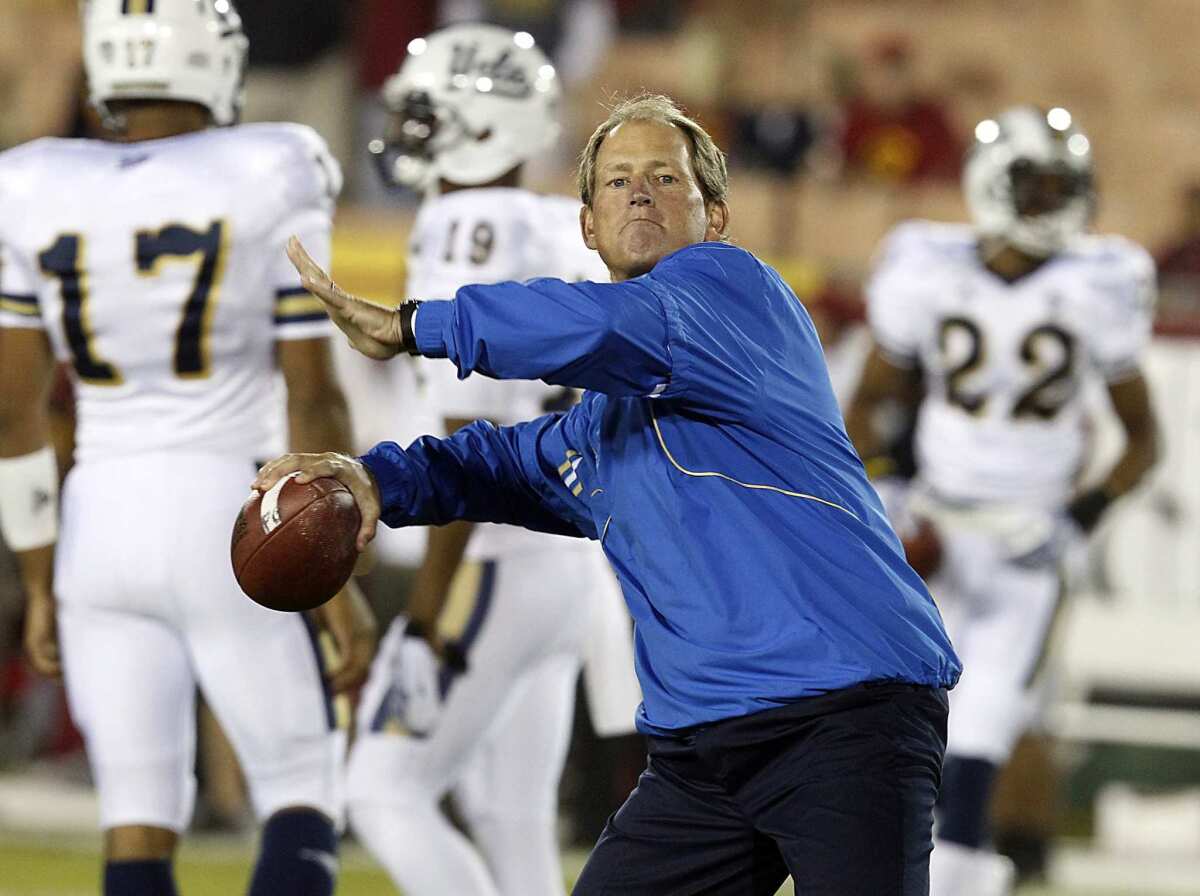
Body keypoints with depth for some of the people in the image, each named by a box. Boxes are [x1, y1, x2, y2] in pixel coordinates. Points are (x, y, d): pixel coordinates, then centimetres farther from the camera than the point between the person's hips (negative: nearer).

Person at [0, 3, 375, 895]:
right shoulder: (267, 182, -7)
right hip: (231, 527, -3)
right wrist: (342, 586, -1)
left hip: (101, 526, 3)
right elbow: (314, 397, -7)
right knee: (302, 806, 10)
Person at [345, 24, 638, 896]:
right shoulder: (577, 237, 12)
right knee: (510, 820, 12)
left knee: (389, 794, -3)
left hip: (498, 562, -9)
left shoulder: (470, 235, -15)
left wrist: (427, 615, -20)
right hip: (582, 556, 9)